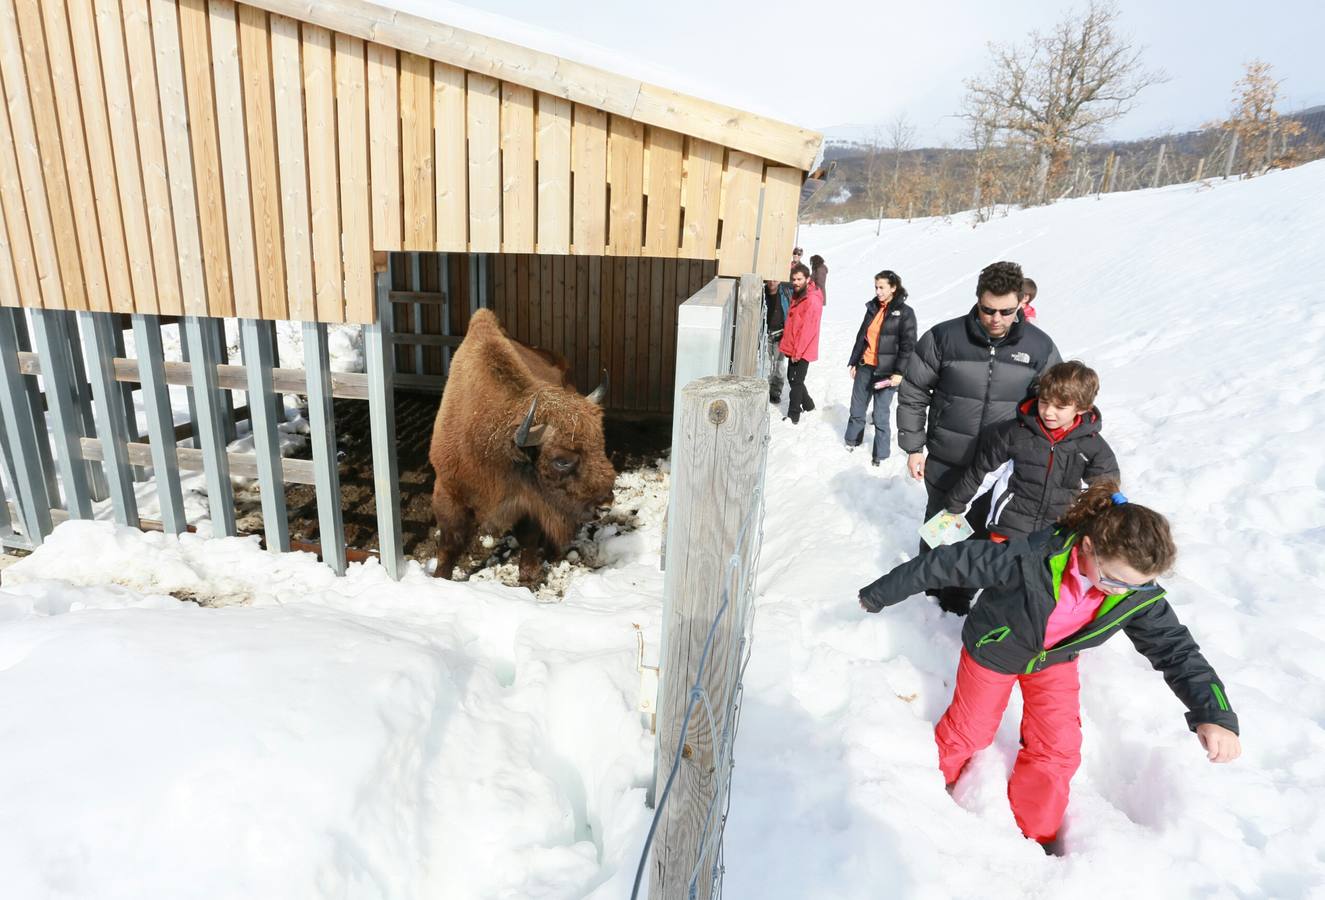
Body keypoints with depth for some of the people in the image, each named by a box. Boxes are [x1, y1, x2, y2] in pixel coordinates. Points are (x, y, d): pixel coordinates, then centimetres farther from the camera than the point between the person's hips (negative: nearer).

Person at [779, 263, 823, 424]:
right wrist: (785, 342, 16)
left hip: (802, 350, -9)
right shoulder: (797, 295, 10)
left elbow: (808, 329, -22)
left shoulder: (813, 300, -18)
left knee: (796, 381, -2)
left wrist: (798, 351, -22)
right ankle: (808, 404, 34)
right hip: (793, 348, 9)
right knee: (793, 379, 17)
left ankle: (793, 415, 7)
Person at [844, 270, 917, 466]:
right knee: (857, 408, 14)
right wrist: (853, 362, 15)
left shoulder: (905, 313, -7)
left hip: (886, 371, -5)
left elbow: (908, 345, -10)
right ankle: (852, 440, 35)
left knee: (881, 415, 0)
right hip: (865, 367, 5)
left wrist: (899, 372, -16)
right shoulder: (873, 308, 9)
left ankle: (880, 453, 14)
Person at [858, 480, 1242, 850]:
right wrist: (880, 594, -26)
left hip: (1055, 661, 4)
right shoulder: (1030, 560, -43)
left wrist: (1215, 714, -33)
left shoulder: (1137, 594, -27)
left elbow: (1175, 647, -16)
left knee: (1057, 750, 3)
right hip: (994, 650, -3)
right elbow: (948, 563, -36)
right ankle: (933, 781, 45)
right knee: (968, 731, 13)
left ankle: (1037, 834, 28)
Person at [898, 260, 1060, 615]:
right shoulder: (944, 337, -13)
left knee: (978, 535, 13)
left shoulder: (1040, 347, -6)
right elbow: (912, 393, -4)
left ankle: (960, 592, 35)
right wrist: (913, 447, -4)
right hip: (945, 462, -1)